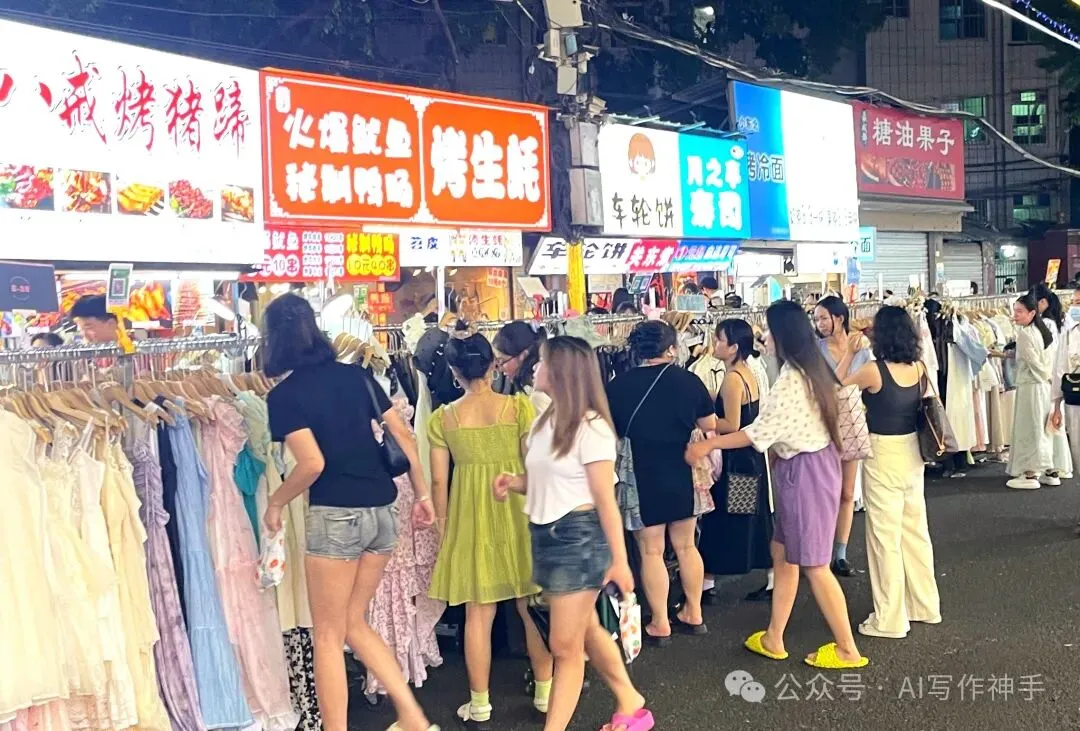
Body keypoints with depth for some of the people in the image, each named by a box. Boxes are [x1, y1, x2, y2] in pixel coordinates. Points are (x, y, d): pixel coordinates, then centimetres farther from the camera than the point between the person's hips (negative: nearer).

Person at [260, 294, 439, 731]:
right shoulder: (355, 375, 9)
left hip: (336, 515, -6)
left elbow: (313, 464, -17)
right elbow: (404, 435, 9)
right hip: (381, 511, 7)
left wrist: (275, 503, -1)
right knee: (354, 623, 21)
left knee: (328, 636, 9)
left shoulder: (284, 395, -8)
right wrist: (422, 493, 16)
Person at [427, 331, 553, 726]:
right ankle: (545, 691, 24)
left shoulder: (443, 418, -4)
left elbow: (439, 481, -1)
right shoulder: (518, 406, -8)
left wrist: (443, 525, 11)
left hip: (470, 518, 1)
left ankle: (480, 704, 18)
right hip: (517, 512, 0)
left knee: (478, 613, 9)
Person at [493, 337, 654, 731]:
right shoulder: (544, 421, 9)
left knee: (565, 646, 0)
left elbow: (605, 499, -16)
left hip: (578, 537, -9)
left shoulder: (590, 427, -16)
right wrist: (515, 482, -2)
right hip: (546, 535, 9)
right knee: (587, 630, 20)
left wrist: (619, 558, -15)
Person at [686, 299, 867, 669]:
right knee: (783, 552, 17)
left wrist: (709, 444, -13)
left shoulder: (791, 379, -23)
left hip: (803, 471, -10)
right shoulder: (811, 368, 7)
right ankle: (774, 638, 27)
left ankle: (847, 649, 13)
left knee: (813, 564, 1)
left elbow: (760, 432, -20)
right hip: (815, 463, 10)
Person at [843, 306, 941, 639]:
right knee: (915, 528, 18)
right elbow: (924, 407, 11)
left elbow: (836, 384, -4)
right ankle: (925, 605, 30)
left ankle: (890, 619, 11)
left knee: (885, 535, 2)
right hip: (912, 452, 7)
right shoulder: (919, 368, -1)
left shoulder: (874, 370, -19)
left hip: (884, 455, -7)